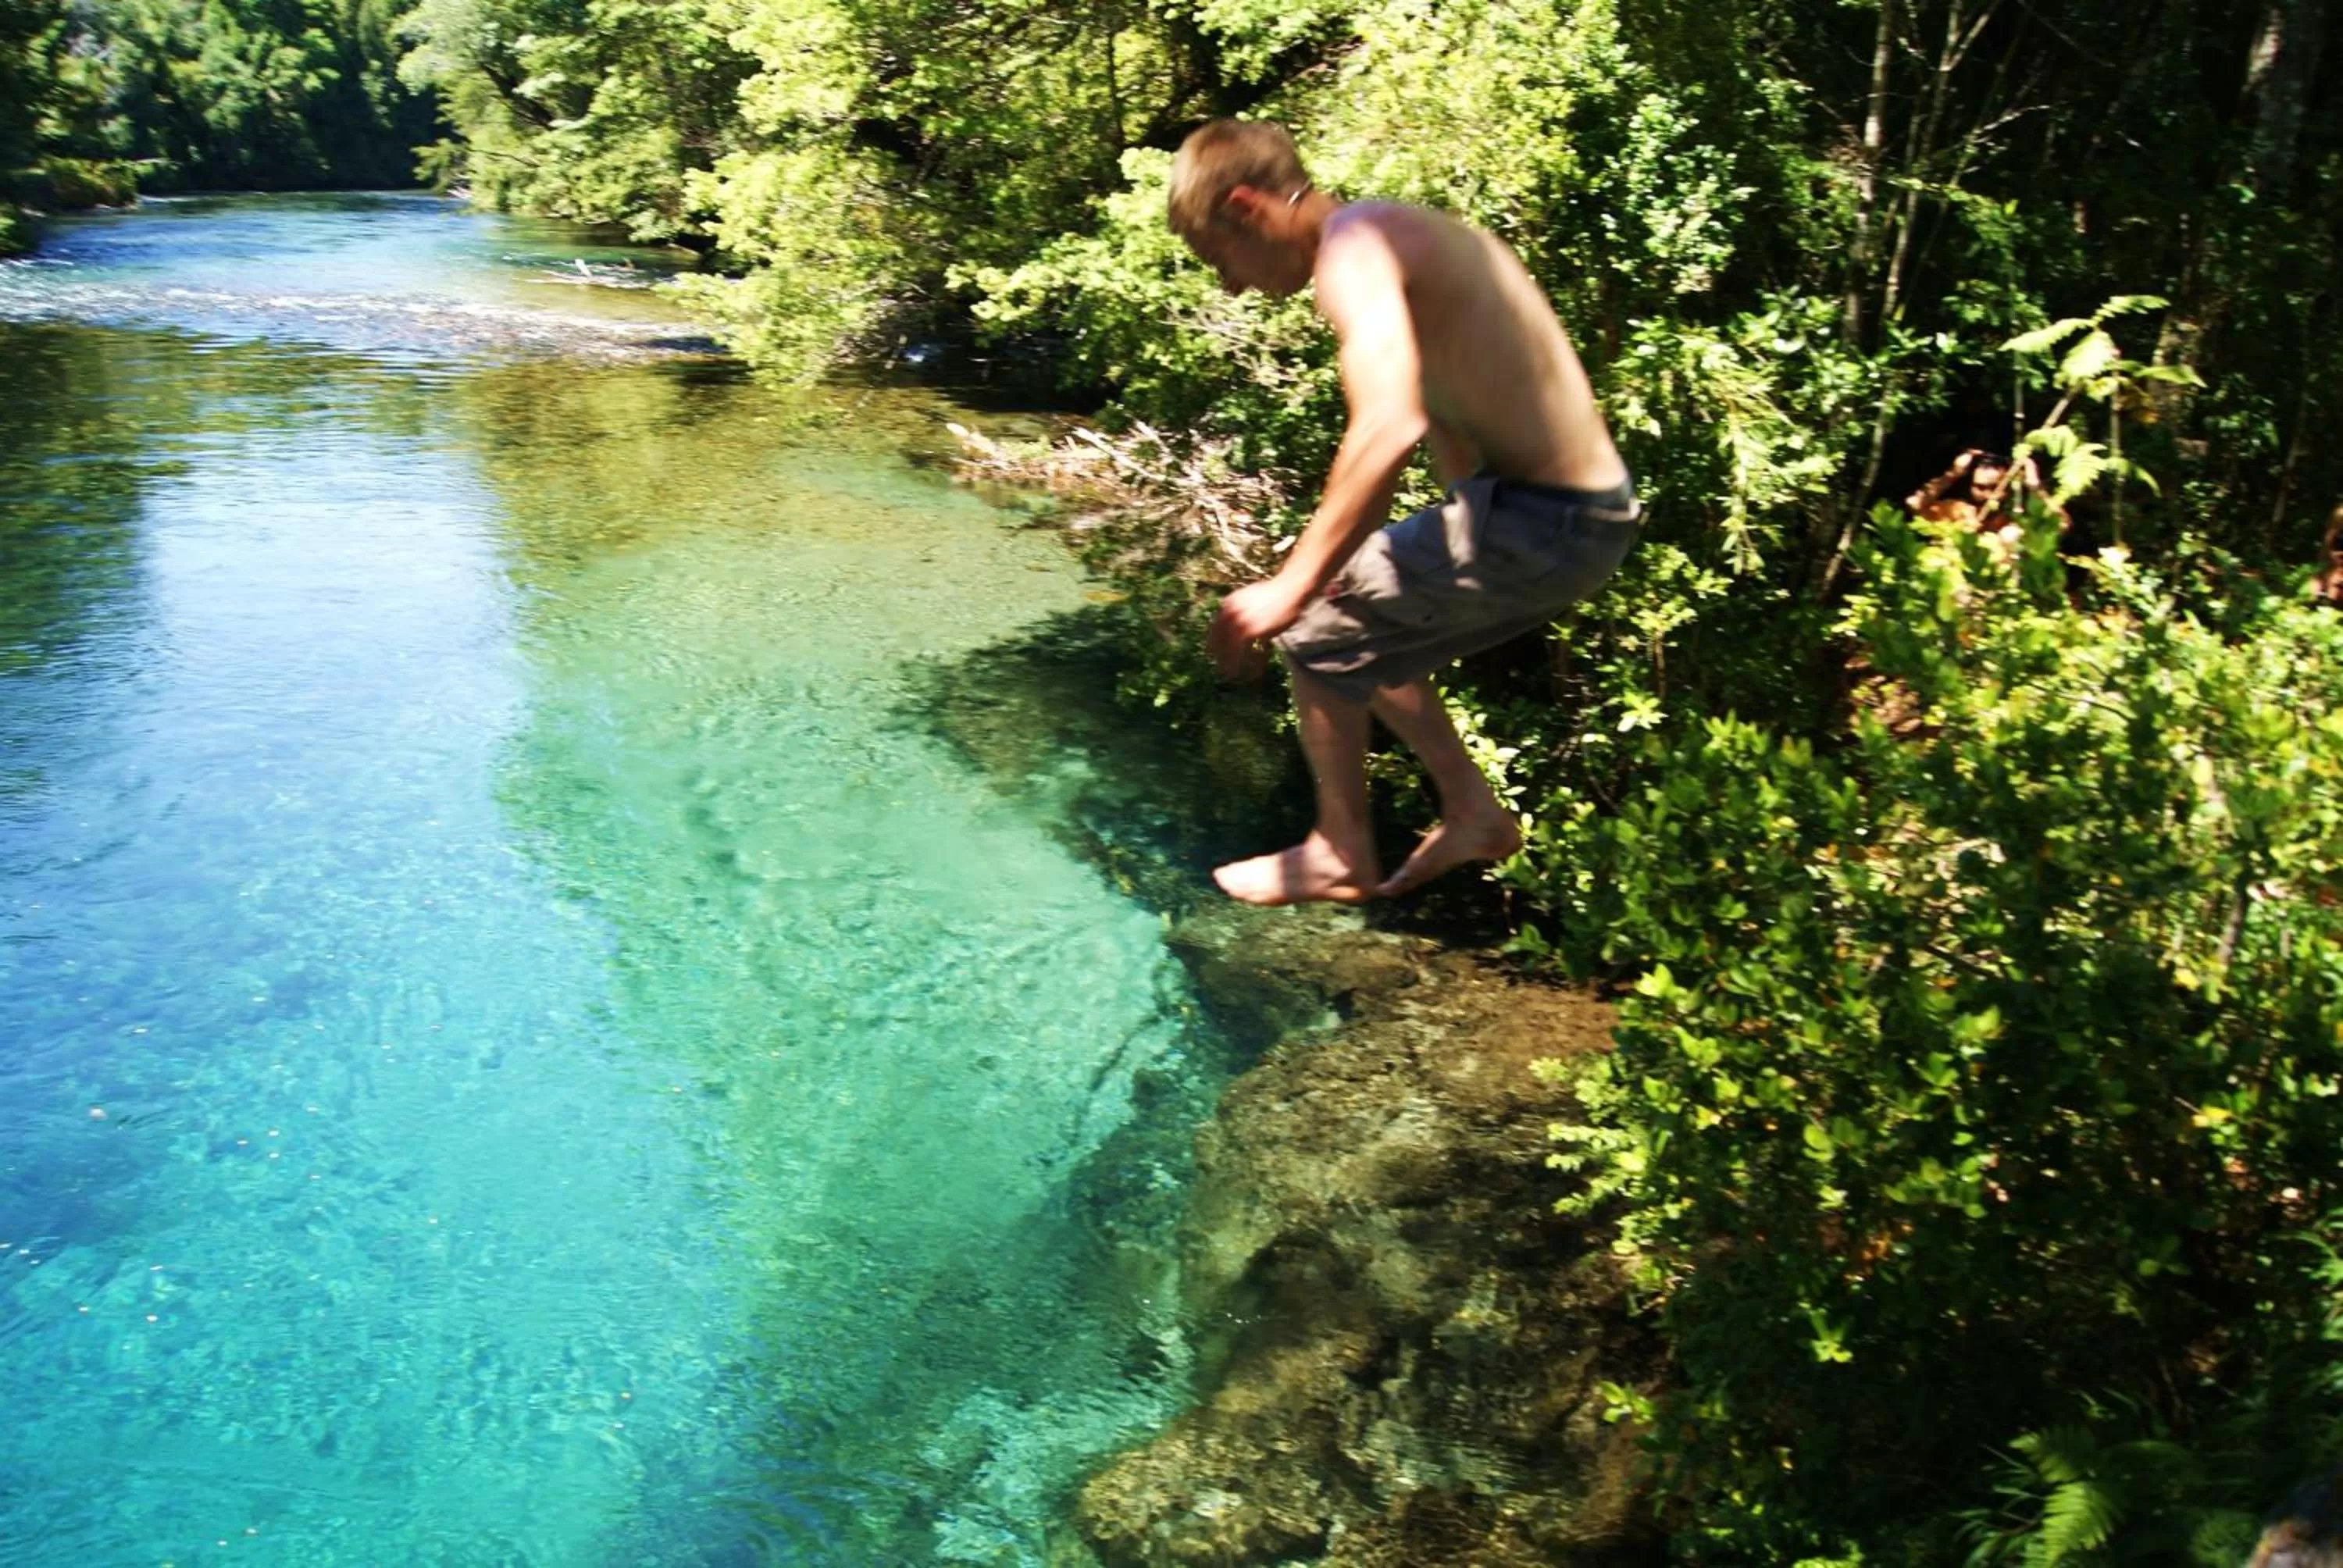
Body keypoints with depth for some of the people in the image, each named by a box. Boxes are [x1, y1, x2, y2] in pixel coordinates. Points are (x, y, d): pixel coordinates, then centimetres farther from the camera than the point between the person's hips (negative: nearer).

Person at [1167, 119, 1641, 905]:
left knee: (1315, 628, 2)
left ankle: (1340, 856, 17)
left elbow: (1390, 426, -33)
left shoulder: (1351, 251, -16)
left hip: (1540, 520, -10)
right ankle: (1472, 810, 29)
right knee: (1364, 619, 23)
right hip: (1587, 511, 10)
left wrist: (1293, 584, -30)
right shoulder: (1391, 231, 15)